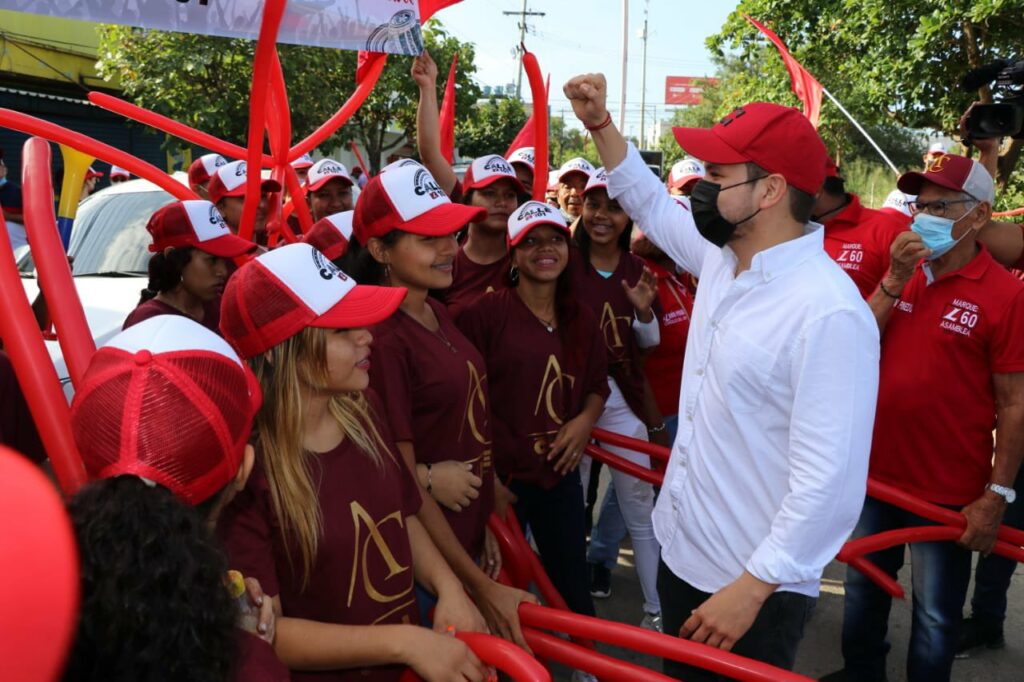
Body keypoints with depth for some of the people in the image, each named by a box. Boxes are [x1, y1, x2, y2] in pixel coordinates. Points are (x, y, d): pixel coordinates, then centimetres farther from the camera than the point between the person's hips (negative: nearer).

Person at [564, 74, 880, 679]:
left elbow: (829, 478, -28)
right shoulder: (722, 256, -1)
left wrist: (751, 589, -25)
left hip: (756, 590, -8)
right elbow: (650, 202, 17)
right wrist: (601, 123, 8)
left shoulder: (828, 312, -27)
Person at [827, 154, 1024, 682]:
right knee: (863, 593, 22)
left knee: (935, 617, 11)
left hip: (948, 493, -6)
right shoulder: (903, 273, 5)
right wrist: (894, 282, -14)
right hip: (875, 473, 6)